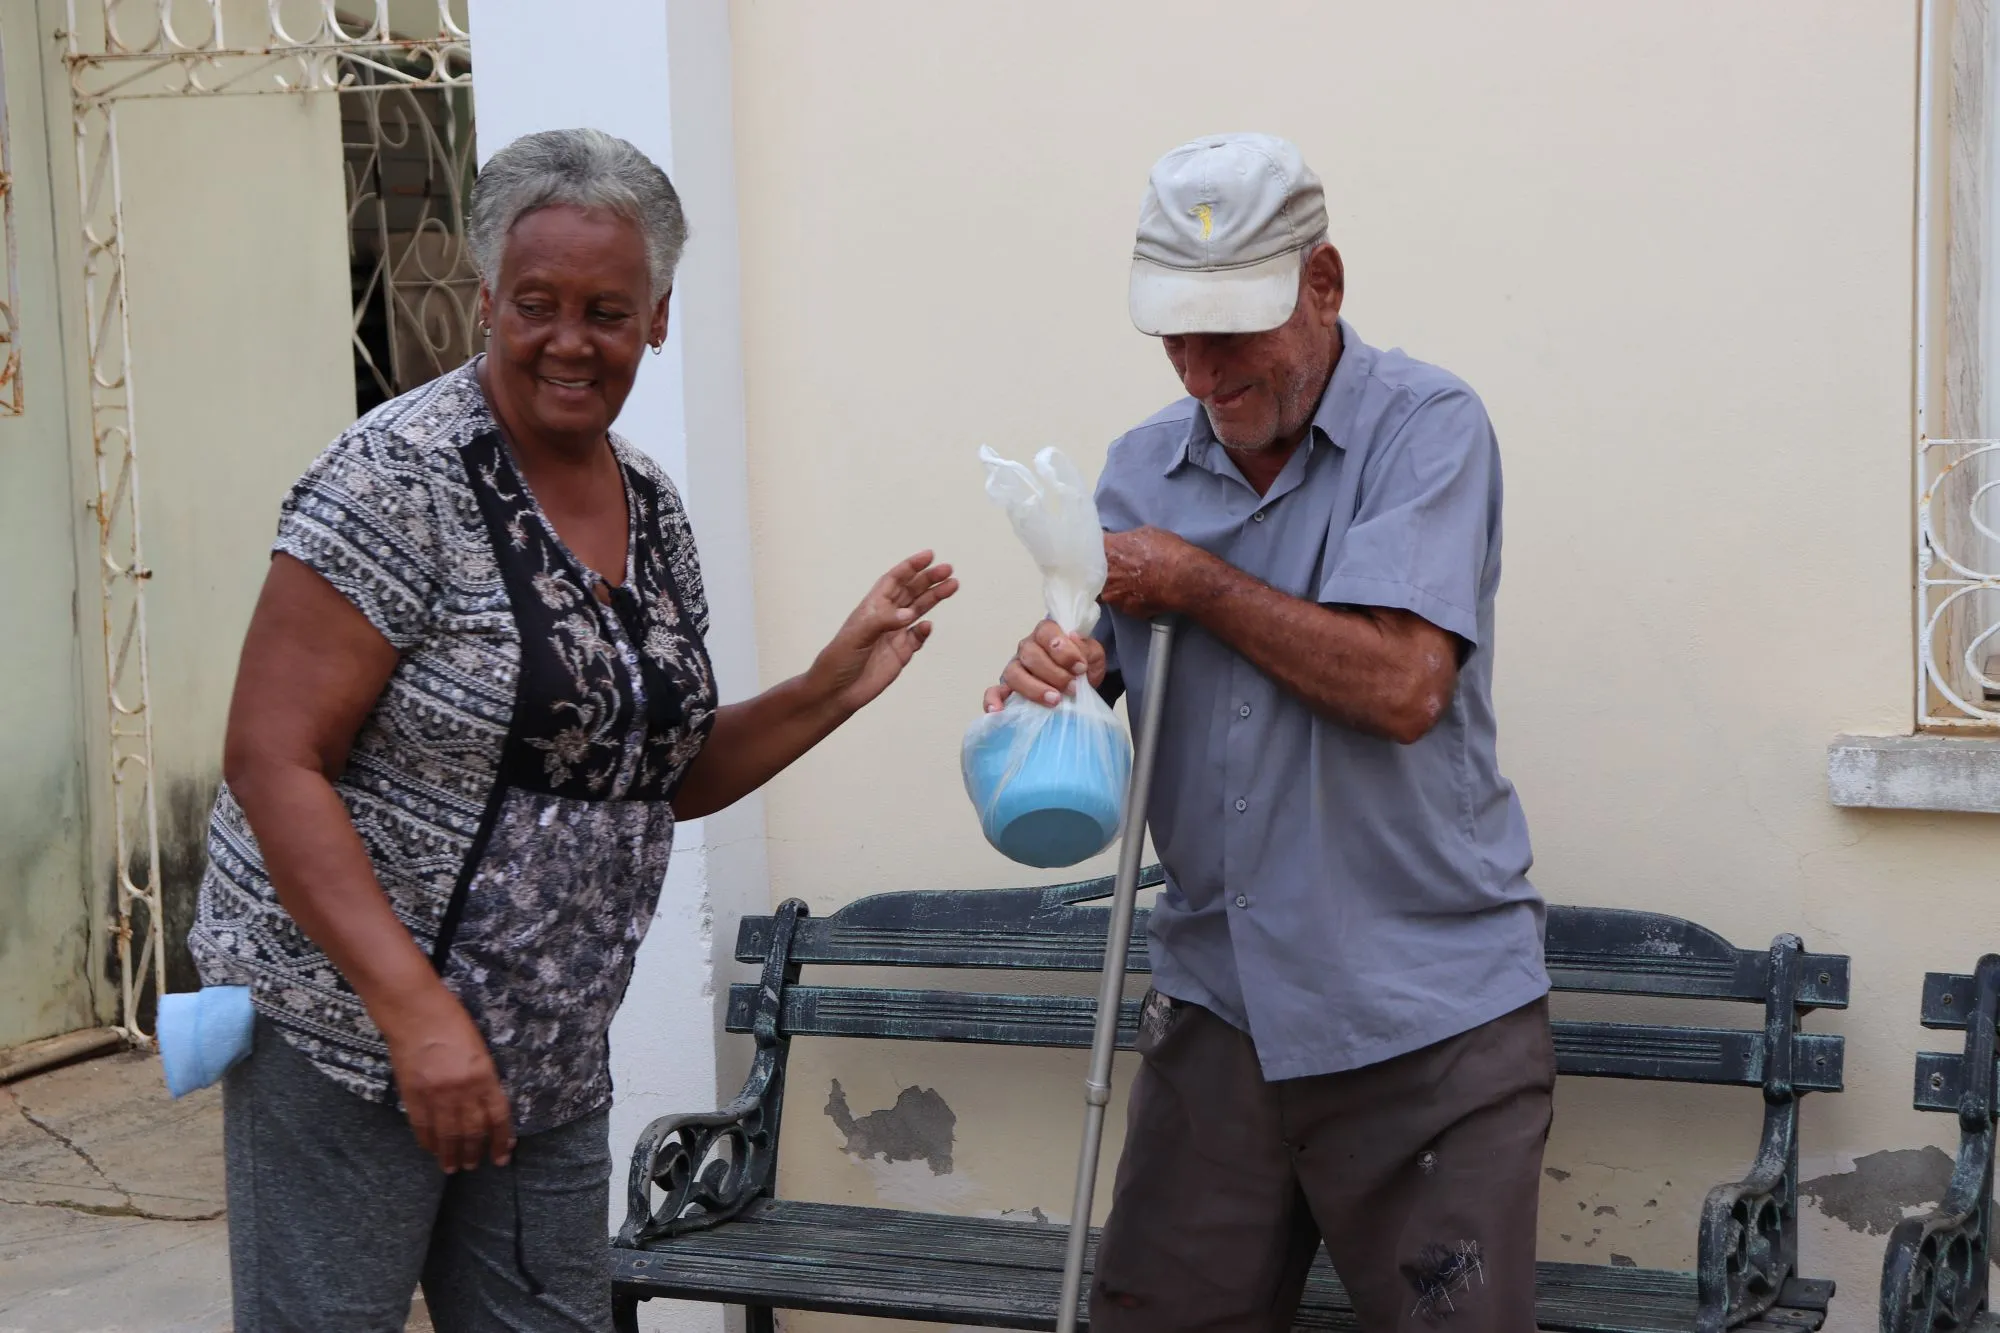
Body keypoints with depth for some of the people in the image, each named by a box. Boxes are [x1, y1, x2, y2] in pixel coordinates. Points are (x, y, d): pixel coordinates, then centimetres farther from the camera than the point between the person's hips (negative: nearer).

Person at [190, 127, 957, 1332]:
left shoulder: (655, 510, 7)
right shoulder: (401, 481, -15)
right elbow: (273, 761, -18)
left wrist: (831, 691, 1)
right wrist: (418, 1012, -24)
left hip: (552, 1061, 7)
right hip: (349, 1036, -7)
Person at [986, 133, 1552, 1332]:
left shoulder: (1429, 428, -9)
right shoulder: (1141, 469, 9)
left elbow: (1402, 685, -22)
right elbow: (1102, 680, 11)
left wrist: (1196, 584, -12)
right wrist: (1051, 676, -13)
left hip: (1429, 1020, -5)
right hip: (1218, 1007, 5)